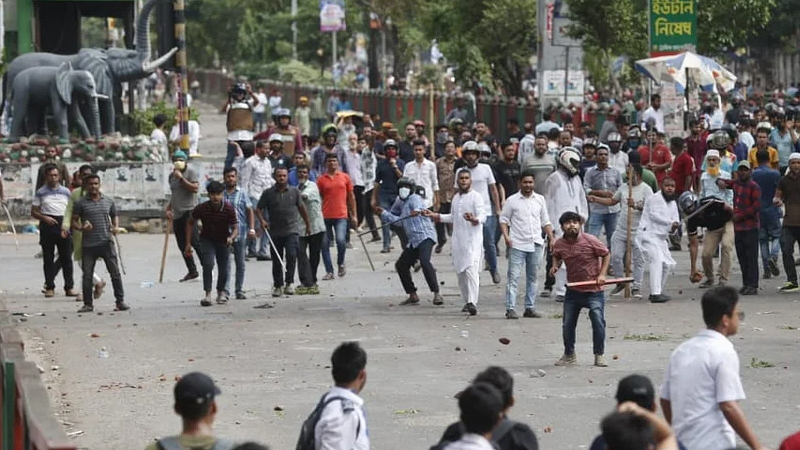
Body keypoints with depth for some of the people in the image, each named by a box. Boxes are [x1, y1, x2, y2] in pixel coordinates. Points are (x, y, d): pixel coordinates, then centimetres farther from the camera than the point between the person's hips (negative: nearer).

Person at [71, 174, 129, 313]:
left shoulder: (108, 202, 11)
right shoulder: (80, 204, 3)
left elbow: (114, 215, 24)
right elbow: (73, 221, 4)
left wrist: (116, 226, 5)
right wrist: (81, 227, -17)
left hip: (106, 242, 1)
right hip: (88, 244, -1)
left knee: (115, 272, -2)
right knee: (87, 275, 2)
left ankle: (120, 301, 5)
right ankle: (88, 304, 11)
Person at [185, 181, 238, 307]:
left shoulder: (229, 209, -23)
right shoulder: (201, 208, -21)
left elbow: (235, 228, -16)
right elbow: (190, 223, -3)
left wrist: (231, 238, -40)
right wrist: (188, 244, -5)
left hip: (223, 241, 1)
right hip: (207, 240, -1)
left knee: (223, 268, 4)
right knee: (208, 264, -22)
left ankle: (221, 292, 31)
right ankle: (208, 294, -20)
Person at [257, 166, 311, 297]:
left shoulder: (294, 191, 5)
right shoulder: (268, 193, 2)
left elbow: (301, 208, 15)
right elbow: (259, 208, 5)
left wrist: (308, 225, 22)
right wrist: (262, 220, -13)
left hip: (291, 230, -1)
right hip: (275, 232, 1)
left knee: (291, 255, -19)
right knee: (277, 261, 7)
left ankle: (289, 283, -11)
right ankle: (278, 286, 19)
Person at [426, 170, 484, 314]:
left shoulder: (476, 197, -5)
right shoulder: (456, 198, 18)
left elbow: (482, 215, -16)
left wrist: (474, 219, -36)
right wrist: (438, 216, 29)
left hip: (473, 239, -7)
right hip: (458, 240, 7)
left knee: (471, 270, -17)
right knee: (460, 271, 8)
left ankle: (472, 302, -23)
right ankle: (467, 301, 20)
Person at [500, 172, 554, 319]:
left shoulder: (540, 200, 11)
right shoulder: (512, 201, 1)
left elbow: (545, 222, 16)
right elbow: (503, 220, 1)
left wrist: (552, 238, 8)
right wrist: (506, 236, -13)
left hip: (536, 244, 4)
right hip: (517, 244, -4)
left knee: (532, 277, 9)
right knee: (513, 276, -8)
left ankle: (530, 308, 15)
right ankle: (510, 309, -9)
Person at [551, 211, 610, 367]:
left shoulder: (590, 241, -13)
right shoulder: (559, 244, -3)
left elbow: (606, 255, 0)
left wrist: (602, 275, -9)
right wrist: (555, 266, 0)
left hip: (593, 289, -4)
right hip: (573, 290, 4)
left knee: (598, 322, -10)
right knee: (568, 324, 8)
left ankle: (599, 355, 4)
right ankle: (569, 355, 27)